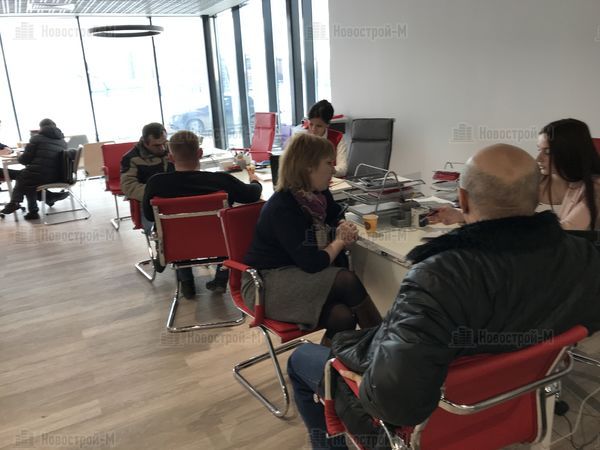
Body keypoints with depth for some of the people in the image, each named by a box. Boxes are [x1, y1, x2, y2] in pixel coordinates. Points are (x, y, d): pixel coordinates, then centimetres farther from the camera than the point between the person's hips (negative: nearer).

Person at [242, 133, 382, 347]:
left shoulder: (319, 193, 2)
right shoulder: (282, 208, -24)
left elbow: (336, 216, 24)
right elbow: (312, 263, -26)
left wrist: (345, 228, -1)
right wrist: (339, 241, -8)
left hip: (298, 276, 8)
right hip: (267, 283, -7)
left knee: (342, 317, -24)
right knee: (347, 280, -26)